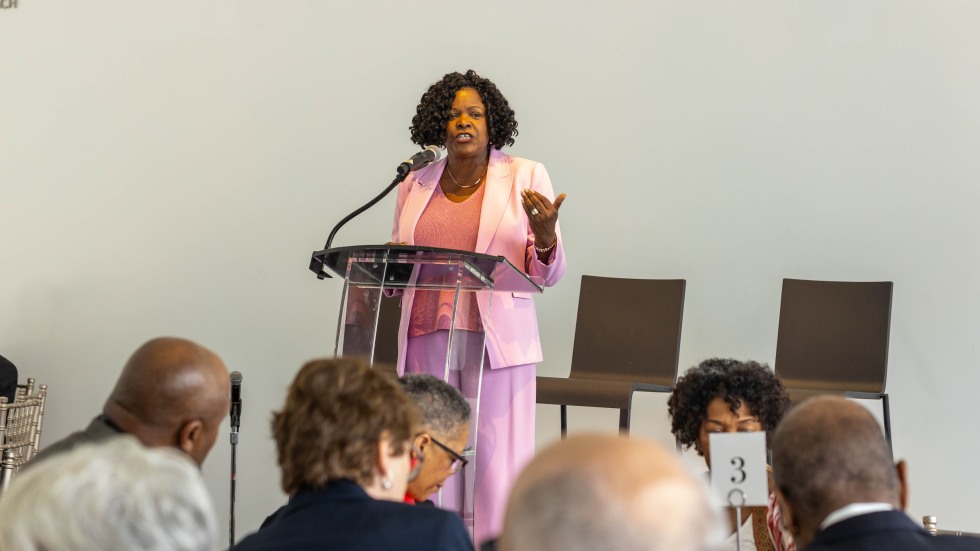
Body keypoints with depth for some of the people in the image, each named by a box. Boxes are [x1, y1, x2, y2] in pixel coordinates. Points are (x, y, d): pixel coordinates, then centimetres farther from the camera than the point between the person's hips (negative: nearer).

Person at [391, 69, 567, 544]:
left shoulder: (526, 178, 5)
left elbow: (546, 274, 4)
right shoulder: (415, 184, 13)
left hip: (497, 341, -3)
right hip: (427, 340, 3)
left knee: (495, 464, -6)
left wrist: (545, 236, -16)